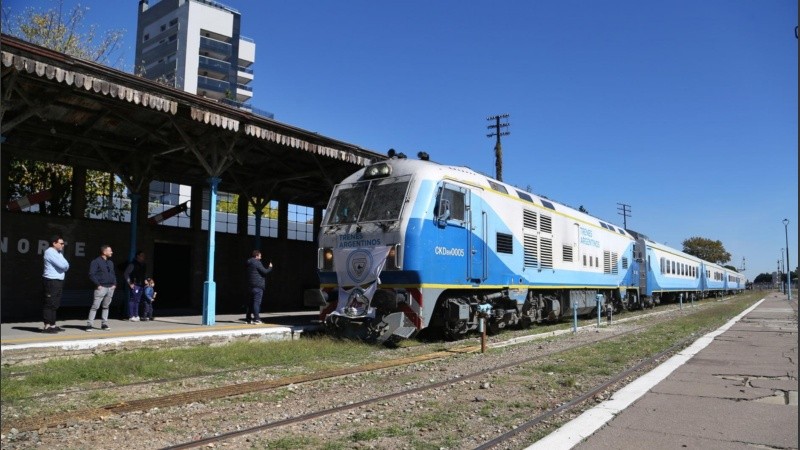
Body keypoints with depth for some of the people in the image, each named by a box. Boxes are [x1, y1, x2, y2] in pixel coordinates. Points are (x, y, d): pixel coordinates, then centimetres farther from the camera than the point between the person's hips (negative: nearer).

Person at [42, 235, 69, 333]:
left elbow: (65, 266, 16)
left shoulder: (58, 252, 19)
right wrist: (66, 265, 2)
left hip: (59, 281, 10)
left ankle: (52, 325, 17)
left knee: (55, 305, 12)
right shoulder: (50, 252, -11)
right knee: (49, 304, -8)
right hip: (52, 281, -10)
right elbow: (63, 265, -19)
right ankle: (47, 326, -7)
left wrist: (65, 266, -5)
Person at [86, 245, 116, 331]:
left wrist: (114, 284, 11)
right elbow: (91, 274, -11)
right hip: (101, 288, -7)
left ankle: (104, 324, 16)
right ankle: (89, 324, -6)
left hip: (110, 288, 7)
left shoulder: (110, 262, 19)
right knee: (95, 306, -9)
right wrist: (98, 284, -15)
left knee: (106, 306, 10)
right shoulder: (96, 262, -5)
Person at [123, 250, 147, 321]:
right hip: (135, 285, -7)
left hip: (141, 285, 7)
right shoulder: (133, 264, -9)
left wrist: (144, 282, 12)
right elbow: (126, 273, -11)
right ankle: (131, 316, -3)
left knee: (137, 300, 11)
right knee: (133, 300, -5)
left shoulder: (144, 265, 14)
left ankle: (136, 315, 17)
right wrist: (130, 283, -12)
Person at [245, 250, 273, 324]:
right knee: (257, 302, -8)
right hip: (258, 285, -8)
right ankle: (256, 318, -11)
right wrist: (270, 267, 4)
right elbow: (264, 271, -13)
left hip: (250, 286, 8)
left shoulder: (249, 263, 15)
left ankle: (248, 318, 17)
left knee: (250, 302, 13)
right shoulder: (257, 263, -12)